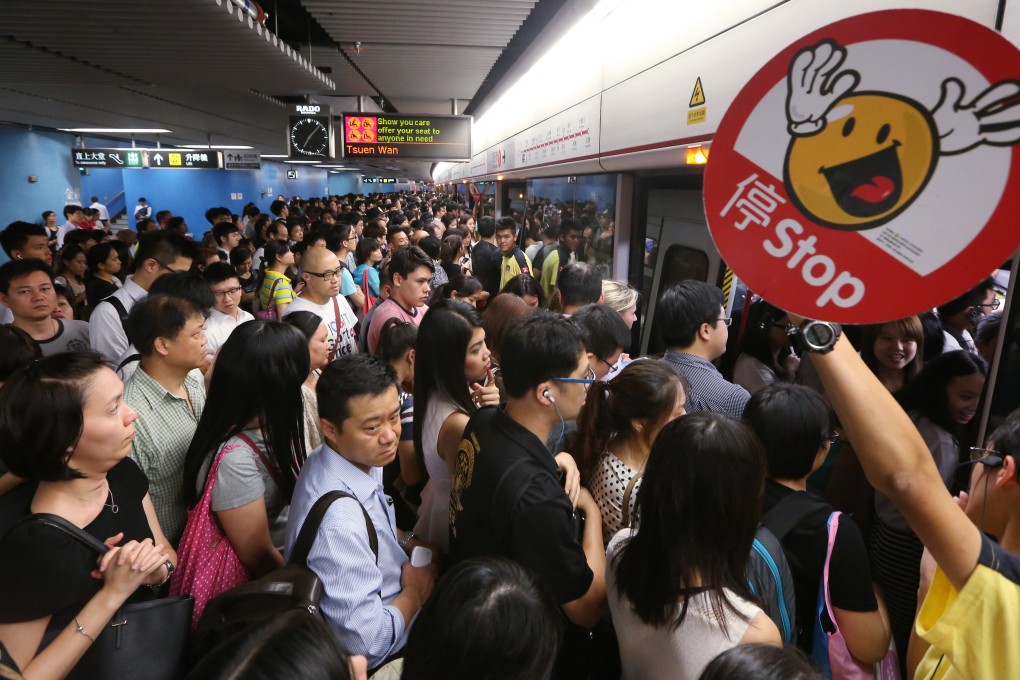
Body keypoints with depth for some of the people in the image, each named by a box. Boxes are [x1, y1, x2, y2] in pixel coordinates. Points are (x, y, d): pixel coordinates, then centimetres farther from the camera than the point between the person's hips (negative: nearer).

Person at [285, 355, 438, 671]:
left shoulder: (356, 458, -12)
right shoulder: (337, 523, -37)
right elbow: (366, 642, -31)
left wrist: (408, 541, -5)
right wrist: (415, 592, -16)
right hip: (379, 658, -7)